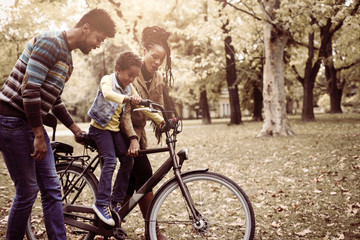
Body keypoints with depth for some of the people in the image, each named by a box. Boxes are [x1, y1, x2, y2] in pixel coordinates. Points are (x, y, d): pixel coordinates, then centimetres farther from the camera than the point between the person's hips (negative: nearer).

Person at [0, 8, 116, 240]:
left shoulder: (67, 57, 14)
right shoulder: (50, 42, -16)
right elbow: (29, 90, -23)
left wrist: (76, 129, 22)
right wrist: (39, 136, -20)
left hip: (32, 122, 9)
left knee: (52, 188, 7)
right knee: (28, 191, -4)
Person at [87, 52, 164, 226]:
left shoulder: (129, 88, 6)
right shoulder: (107, 80, -15)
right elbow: (108, 93, -38)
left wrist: (161, 121, -6)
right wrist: (127, 99, -57)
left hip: (115, 129, 7)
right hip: (100, 127, -7)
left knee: (128, 160, -1)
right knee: (110, 160, -21)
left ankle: (116, 201, 9)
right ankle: (101, 204, -18)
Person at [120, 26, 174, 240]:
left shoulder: (159, 79, 3)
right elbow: (124, 110, -22)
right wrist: (132, 138, -29)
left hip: (138, 130, 7)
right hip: (123, 131, -7)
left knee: (131, 179, 6)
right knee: (144, 175, -12)